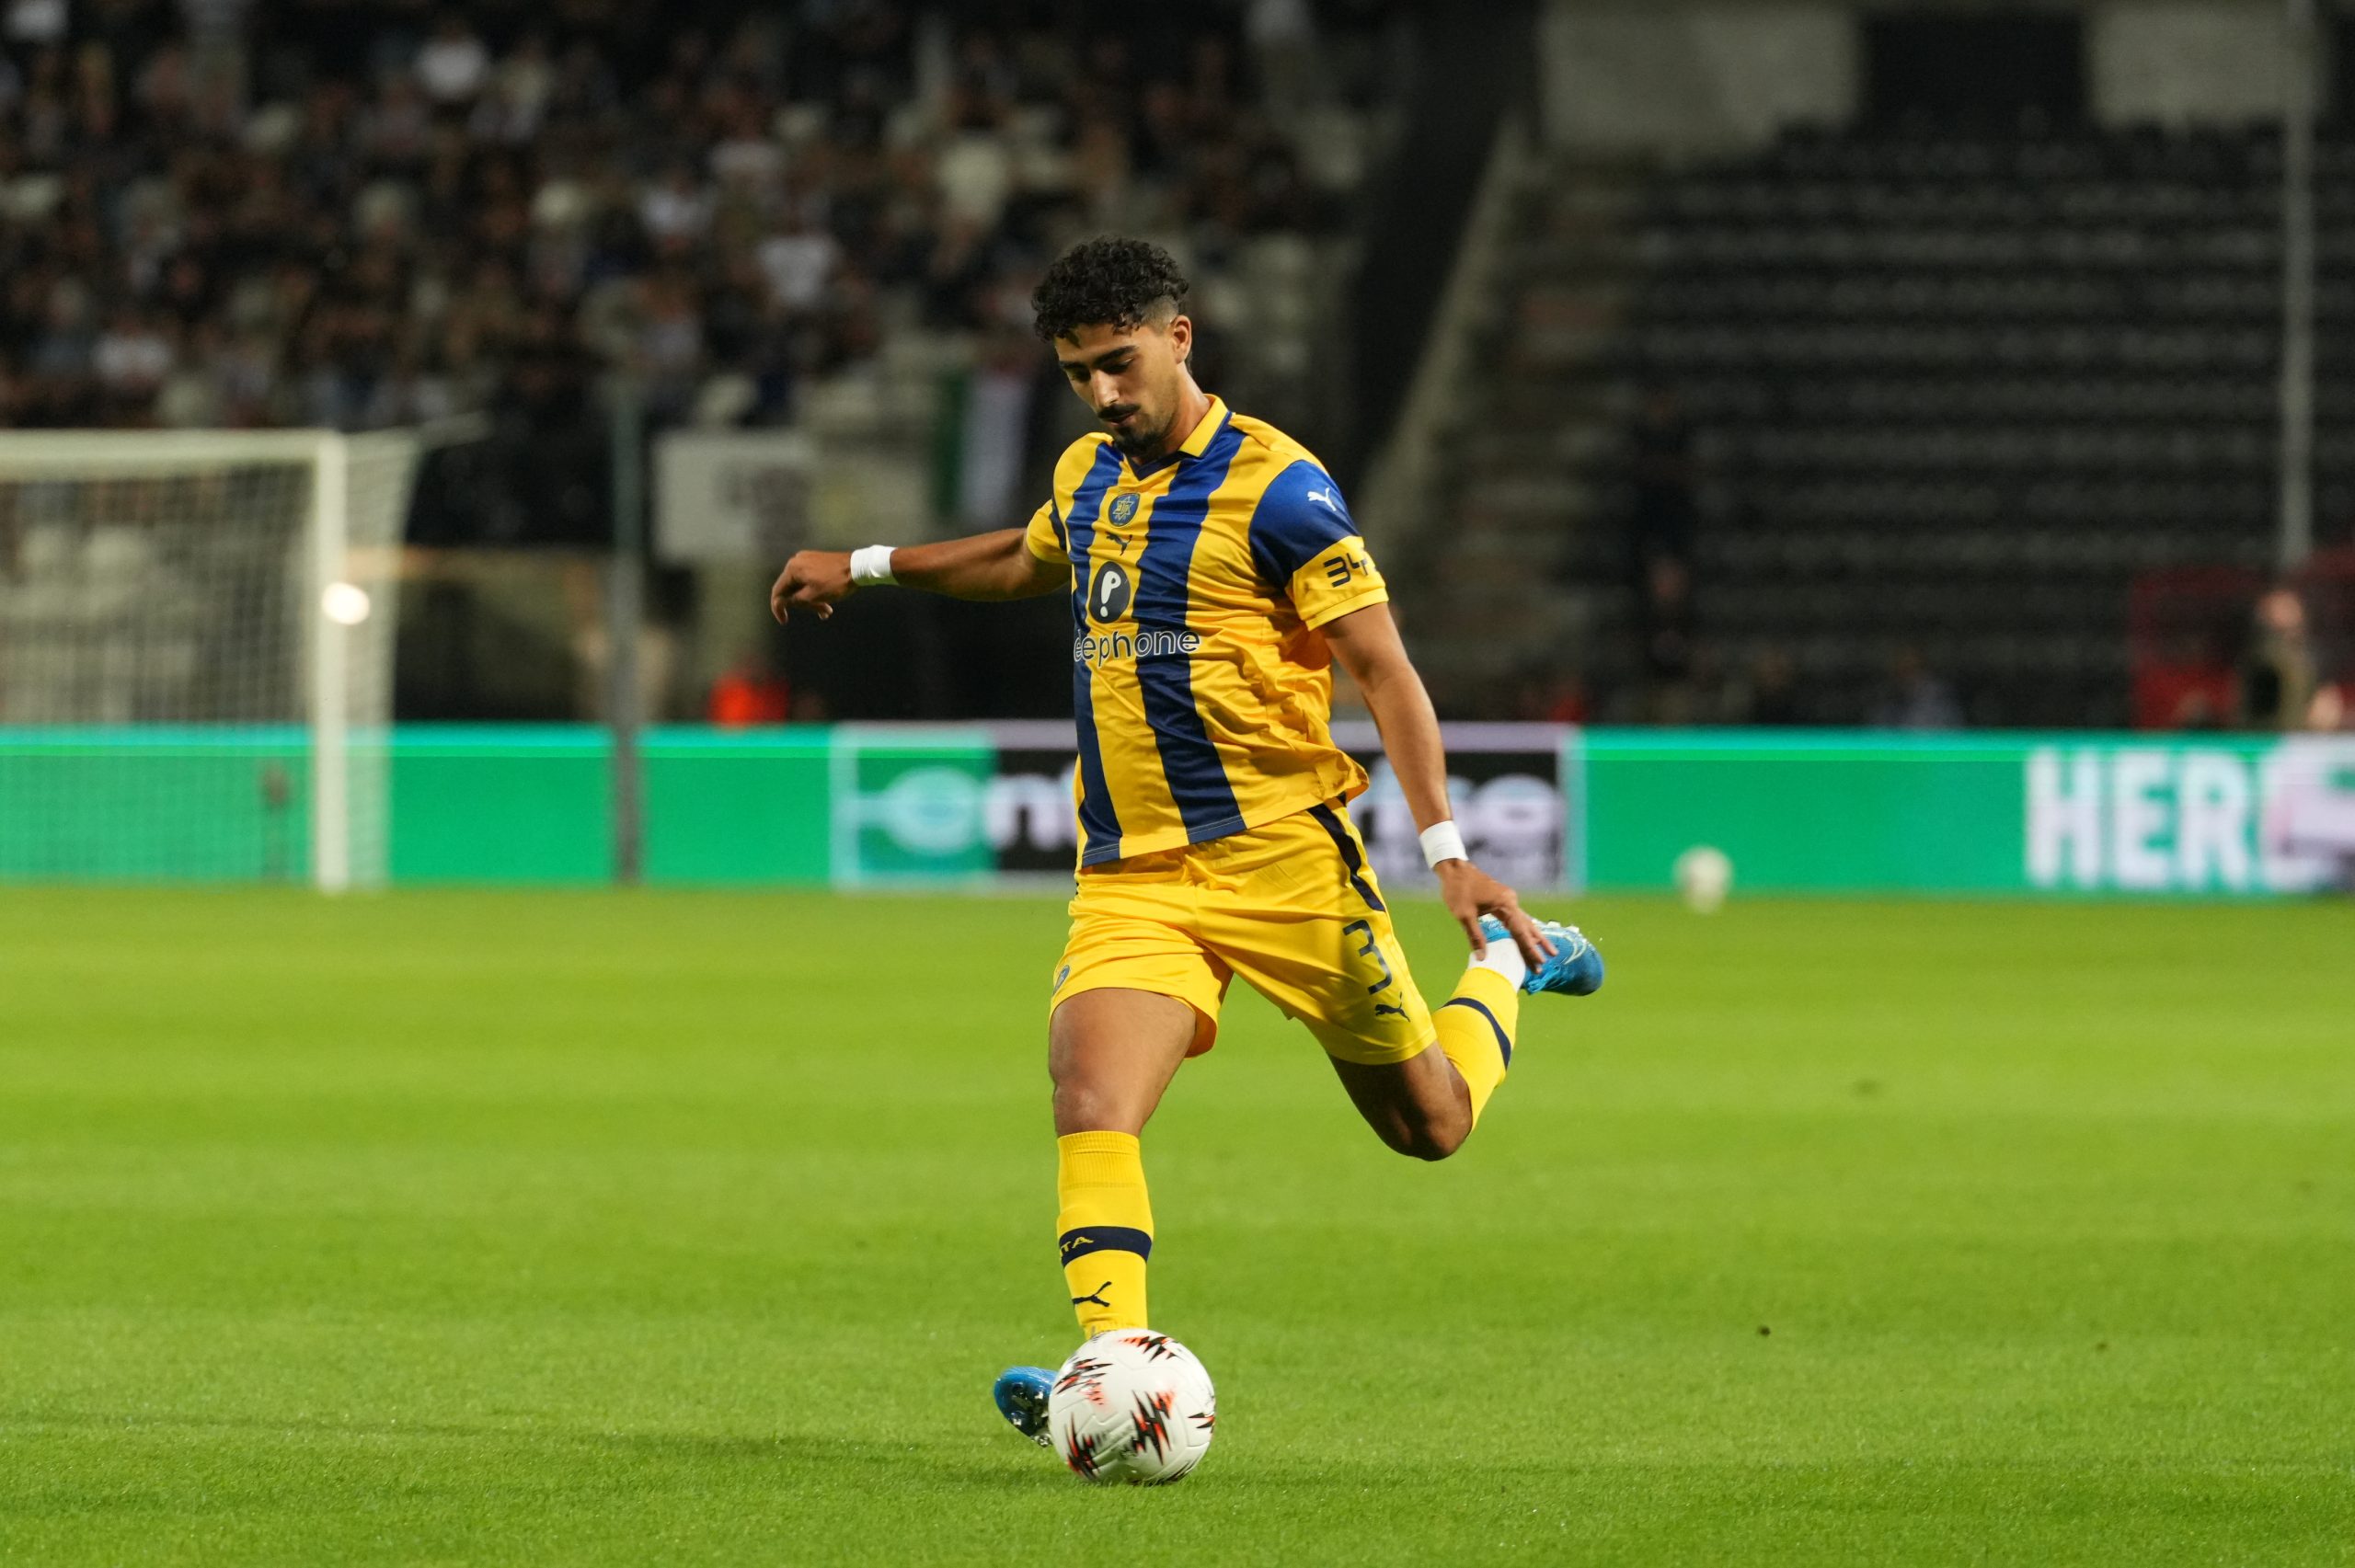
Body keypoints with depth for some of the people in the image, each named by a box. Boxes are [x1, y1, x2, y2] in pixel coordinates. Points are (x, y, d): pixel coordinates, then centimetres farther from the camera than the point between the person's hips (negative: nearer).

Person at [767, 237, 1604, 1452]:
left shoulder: (1274, 488, -10)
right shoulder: (1087, 475, 11)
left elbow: (1385, 671, -11)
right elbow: (1027, 561, 37)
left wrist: (1445, 848, -19)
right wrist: (865, 567, 38)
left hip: (1280, 851, -4)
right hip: (1130, 877, 5)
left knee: (1429, 1124, 9)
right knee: (1090, 1104, -21)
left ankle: (1506, 967, 39)